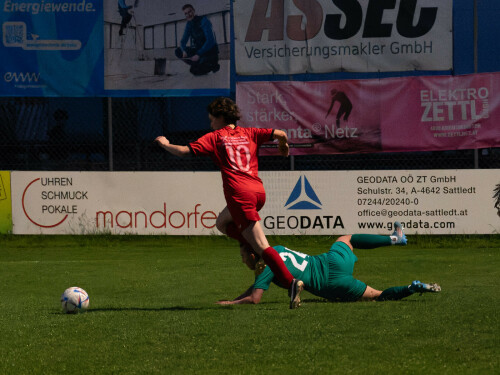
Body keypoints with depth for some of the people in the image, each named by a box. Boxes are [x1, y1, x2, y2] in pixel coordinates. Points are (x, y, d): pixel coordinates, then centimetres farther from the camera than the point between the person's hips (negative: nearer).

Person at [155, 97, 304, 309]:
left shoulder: (215, 138, 8)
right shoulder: (249, 134, 19)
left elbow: (184, 151, 2)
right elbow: (280, 134, 10)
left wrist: (165, 144, 22)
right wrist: (283, 146, 33)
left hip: (240, 194, -6)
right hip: (258, 190, 6)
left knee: (260, 246, -9)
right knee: (222, 222, 29)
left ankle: (291, 282, -22)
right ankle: (255, 250, 9)